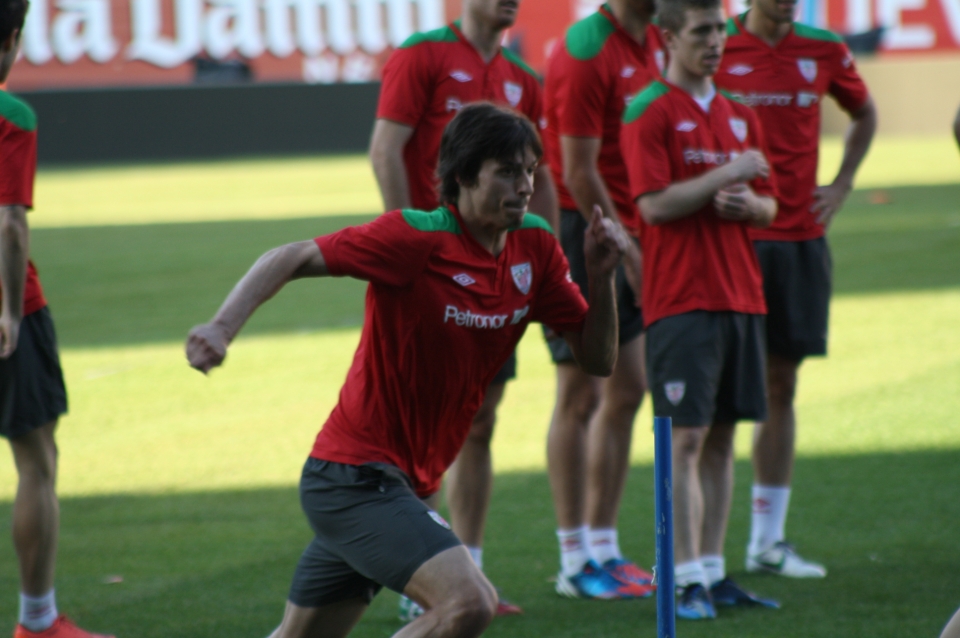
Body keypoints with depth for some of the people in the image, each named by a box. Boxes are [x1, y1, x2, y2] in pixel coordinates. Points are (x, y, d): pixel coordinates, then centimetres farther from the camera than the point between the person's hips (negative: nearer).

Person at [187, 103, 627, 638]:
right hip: (355, 473, -8)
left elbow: (598, 359, 5)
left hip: (408, 486, 8)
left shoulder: (535, 247, 2)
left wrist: (602, 275, -11)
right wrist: (222, 327, -30)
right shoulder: (415, 238, -17)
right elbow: (292, 260, -15)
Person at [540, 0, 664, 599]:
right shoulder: (586, 52, -16)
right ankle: (575, 561, 3)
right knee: (582, 396, -3)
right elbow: (579, 173, -18)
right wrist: (626, 251, -15)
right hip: (586, 231, -8)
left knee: (627, 391, 10)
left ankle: (604, 546, 18)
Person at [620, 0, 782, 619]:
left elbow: (769, 205, 18)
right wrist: (725, 176, -14)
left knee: (723, 438, 8)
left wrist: (747, 204, -4)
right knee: (687, 439, -8)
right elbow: (656, 204, -14)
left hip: (742, 296, 6)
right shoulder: (649, 113, -5)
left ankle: (716, 571, 12)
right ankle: (689, 580, -8)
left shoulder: (741, 116, 15)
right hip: (681, 301, -6)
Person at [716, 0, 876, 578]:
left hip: (802, 238, 4)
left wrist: (842, 184, 14)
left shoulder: (824, 51, 7)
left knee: (781, 385, 9)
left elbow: (865, 115, 25)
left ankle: (769, 541, 17)